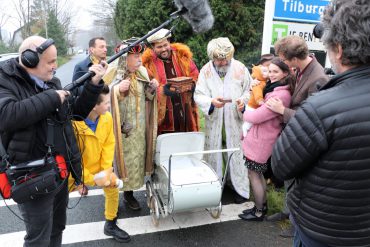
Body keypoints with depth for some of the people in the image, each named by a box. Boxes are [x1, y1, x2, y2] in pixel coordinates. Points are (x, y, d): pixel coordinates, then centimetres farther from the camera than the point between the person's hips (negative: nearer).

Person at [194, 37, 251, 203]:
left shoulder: (240, 68, -5)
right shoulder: (205, 70, -4)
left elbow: (249, 90, 5)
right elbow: (198, 95, -6)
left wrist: (243, 100, -16)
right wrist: (211, 102, -25)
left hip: (235, 120, -1)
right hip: (213, 121, 1)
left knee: (237, 154, 4)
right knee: (213, 152, 13)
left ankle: (241, 189, 21)